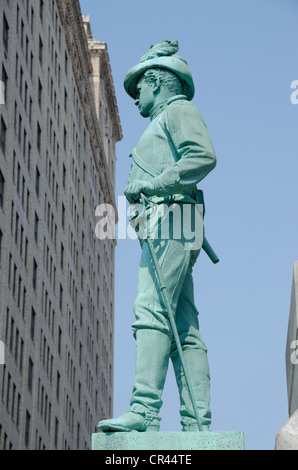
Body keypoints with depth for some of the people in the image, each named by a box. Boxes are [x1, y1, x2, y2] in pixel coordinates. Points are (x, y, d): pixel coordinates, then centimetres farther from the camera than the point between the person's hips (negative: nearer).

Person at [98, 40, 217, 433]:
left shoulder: (178, 110, 4)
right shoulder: (164, 124, 33)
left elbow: (204, 156, -14)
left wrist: (153, 183, -14)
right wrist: (143, 187, 14)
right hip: (167, 232, 10)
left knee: (152, 314, -20)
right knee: (185, 331, 0)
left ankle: (144, 411, -30)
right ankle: (198, 422, -5)